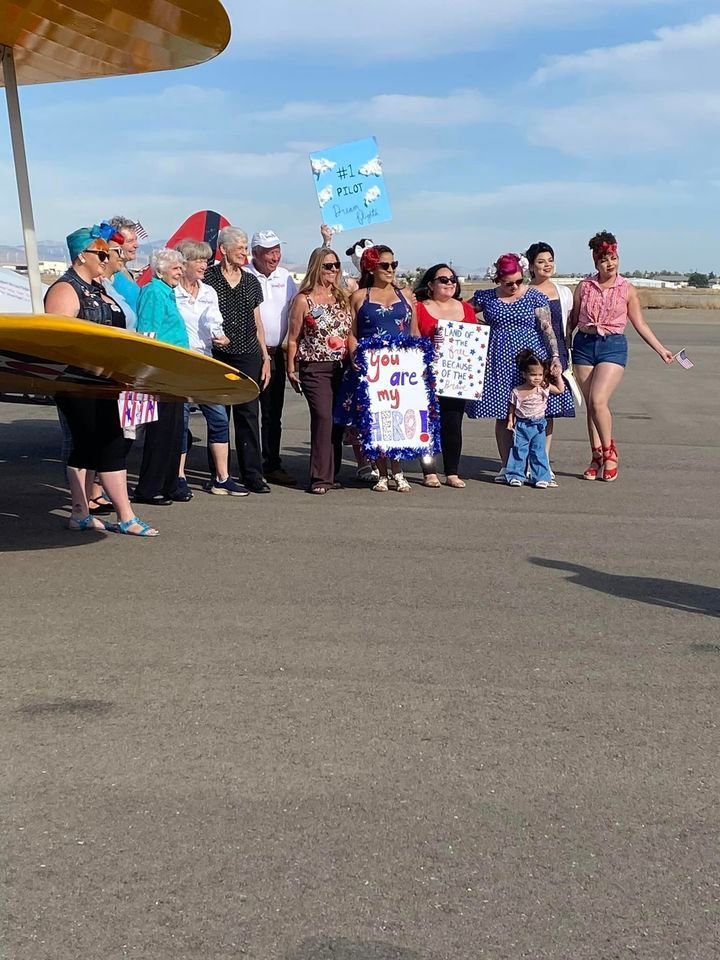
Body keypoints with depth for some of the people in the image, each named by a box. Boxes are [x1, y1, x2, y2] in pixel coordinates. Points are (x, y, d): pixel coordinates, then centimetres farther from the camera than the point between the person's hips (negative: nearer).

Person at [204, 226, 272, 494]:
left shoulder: (251, 281, 13)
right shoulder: (208, 278, 0)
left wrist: (266, 358, 13)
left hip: (248, 356, 3)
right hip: (217, 357, -3)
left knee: (248, 414, 0)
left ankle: (252, 475, 3)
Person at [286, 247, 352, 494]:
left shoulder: (342, 298, 13)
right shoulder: (303, 300, -1)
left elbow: (350, 334, 15)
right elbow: (293, 338, 0)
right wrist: (291, 369, -2)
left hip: (340, 368, 5)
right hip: (314, 368, -5)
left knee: (337, 420, 5)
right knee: (323, 417, -14)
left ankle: (332, 475, 13)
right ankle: (319, 477, -9)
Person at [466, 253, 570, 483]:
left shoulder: (535, 297, 3)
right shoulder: (486, 298, 7)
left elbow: (547, 328, -1)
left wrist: (555, 356, -10)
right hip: (499, 363, 2)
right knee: (502, 415, 3)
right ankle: (506, 466, 12)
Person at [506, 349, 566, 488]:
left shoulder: (544, 388, -2)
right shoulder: (517, 391, -5)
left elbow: (560, 390, 9)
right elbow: (512, 407, 5)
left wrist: (558, 376, 1)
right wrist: (510, 420, -5)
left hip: (538, 425, 1)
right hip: (521, 425, 0)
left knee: (539, 452, 2)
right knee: (518, 451, 2)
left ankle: (541, 477, 7)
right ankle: (516, 476, 11)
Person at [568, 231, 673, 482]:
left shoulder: (627, 289, 3)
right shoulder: (584, 286, 5)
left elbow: (640, 324, 8)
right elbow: (573, 320, 12)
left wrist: (661, 349, 3)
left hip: (613, 346, -2)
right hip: (584, 345, 2)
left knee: (598, 401, -17)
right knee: (590, 404, 3)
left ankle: (609, 452, 1)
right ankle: (597, 457, 13)